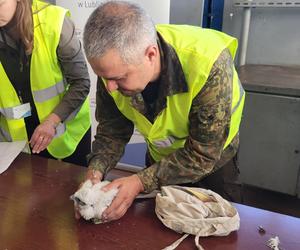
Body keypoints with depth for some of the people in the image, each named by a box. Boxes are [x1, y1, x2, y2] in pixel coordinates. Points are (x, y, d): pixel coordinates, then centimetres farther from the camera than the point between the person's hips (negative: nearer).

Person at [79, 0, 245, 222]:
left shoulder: (209, 65, -40)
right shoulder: (114, 66, -24)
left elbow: (202, 156, -33)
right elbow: (111, 131, -12)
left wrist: (141, 182, -38)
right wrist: (95, 172, -30)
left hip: (213, 163, -4)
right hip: (160, 159, 5)